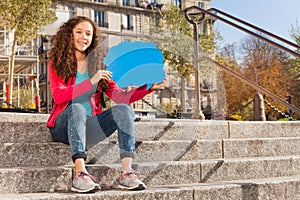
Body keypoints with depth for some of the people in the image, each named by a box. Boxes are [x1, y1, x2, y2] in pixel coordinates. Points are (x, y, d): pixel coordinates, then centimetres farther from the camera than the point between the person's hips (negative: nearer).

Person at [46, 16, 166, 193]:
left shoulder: (98, 64, 13)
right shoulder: (57, 64, 4)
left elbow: (120, 96, 4)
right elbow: (58, 95, -14)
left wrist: (147, 88, -11)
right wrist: (91, 82, -24)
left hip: (90, 127, 3)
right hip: (64, 126, -3)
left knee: (123, 109, -20)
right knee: (77, 107, -34)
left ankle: (127, 172, -35)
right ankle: (80, 174, -47)